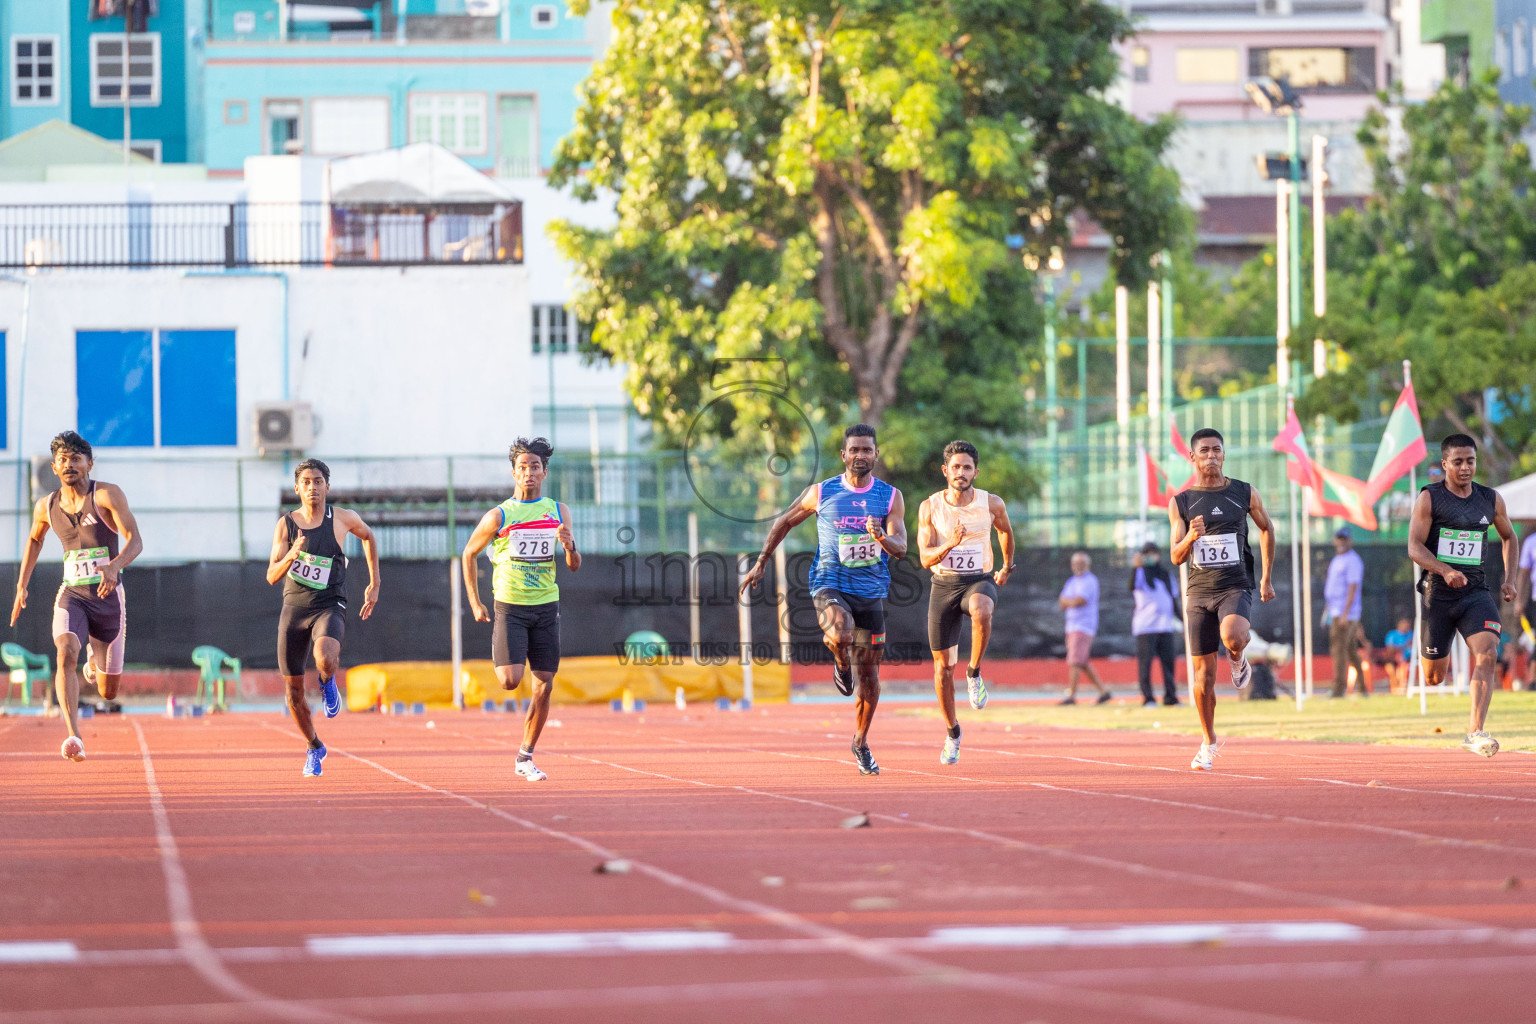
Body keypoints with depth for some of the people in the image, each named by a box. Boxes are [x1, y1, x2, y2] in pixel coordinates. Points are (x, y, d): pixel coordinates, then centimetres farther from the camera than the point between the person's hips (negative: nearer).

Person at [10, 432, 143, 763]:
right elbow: (35, 538, 25)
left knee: (108, 693, 9)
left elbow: (135, 541, -19)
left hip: (108, 598, -1)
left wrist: (115, 565, -39)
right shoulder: (46, 506, 3)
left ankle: (95, 660, 48)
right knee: (66, 654, -32)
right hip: (71, 596, 1)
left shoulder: (107, 495, -10)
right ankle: (73, 736, -39)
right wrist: (21, 586, 20)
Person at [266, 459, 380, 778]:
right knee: (294, 690, 6)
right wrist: (292, 555, -26)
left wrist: (374, 585, 17)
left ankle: (328, 685, 4)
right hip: (294, 608, 2)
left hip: (329, 606, -2)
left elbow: (367, 536, 19)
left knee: (325, 659, -35)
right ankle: (314, 748, 31)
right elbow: (272, 576, -5)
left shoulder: (342, 519, -3)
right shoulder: (286, 525, -2)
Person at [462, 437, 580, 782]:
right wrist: (475, 603, 3)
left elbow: (574, 566, 9)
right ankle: (500, 662, 19)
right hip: (509, 607, -3)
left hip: (546, 608, 3)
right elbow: (469, 553, 8)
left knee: (544, 687, 0)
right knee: (510, 681, -18)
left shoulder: (558, 512, 5)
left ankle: (525, 757, 11)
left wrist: (570, 547, -14)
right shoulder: (498, 517, -4)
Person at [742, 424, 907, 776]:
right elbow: (784, 522, 13)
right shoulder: (821, 493, -1)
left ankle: (861, 743, 26)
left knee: (869, 674, 7)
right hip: (830, 585, -2)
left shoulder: (890, 497, 0)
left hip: (871, 591, 2)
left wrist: (883, 538, -31)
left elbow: (900, 548, -9)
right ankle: (841, 663, 2)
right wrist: (761, 563, 13)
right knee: (839, 635, -35)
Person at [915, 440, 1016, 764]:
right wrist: (949, 545, -27)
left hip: (980, 581, -1)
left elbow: (1005, 531, 19)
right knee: (943, 666, 4)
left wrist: (1007, 567, 27)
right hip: (943, 584, 1)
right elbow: (925, 558, -9)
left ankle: (975, 673, -17)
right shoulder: (930, 507, -5)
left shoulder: (992, 504, -4)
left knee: (981, 611, -40)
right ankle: (952, 732, 24)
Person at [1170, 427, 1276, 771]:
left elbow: (1266, 529, 19)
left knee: (1232, 636, -34)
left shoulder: (1244, 494, 2)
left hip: (1235, 587, -1)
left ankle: (1238, 659, 4)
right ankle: (1209, 743, 20)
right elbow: (1176, 557, 0)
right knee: (1204, 674, 2)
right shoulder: (1180, 503, 3)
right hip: (1199, 591, 1)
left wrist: (1266, 578, 17)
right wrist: (1190, 538, -23)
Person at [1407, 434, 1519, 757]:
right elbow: (1414, 547, -13)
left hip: (1476, 592, 2)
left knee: (1487, 655, -23)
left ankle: (1475, 732, -23)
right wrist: (1445, 571, -29)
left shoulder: (1491, 500, 7)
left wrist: (1509, 579, 10)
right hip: (1437, 593, -2)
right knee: (1434, 679, 7)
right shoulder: (1429, 498, -5)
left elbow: (1509, 537, 24)